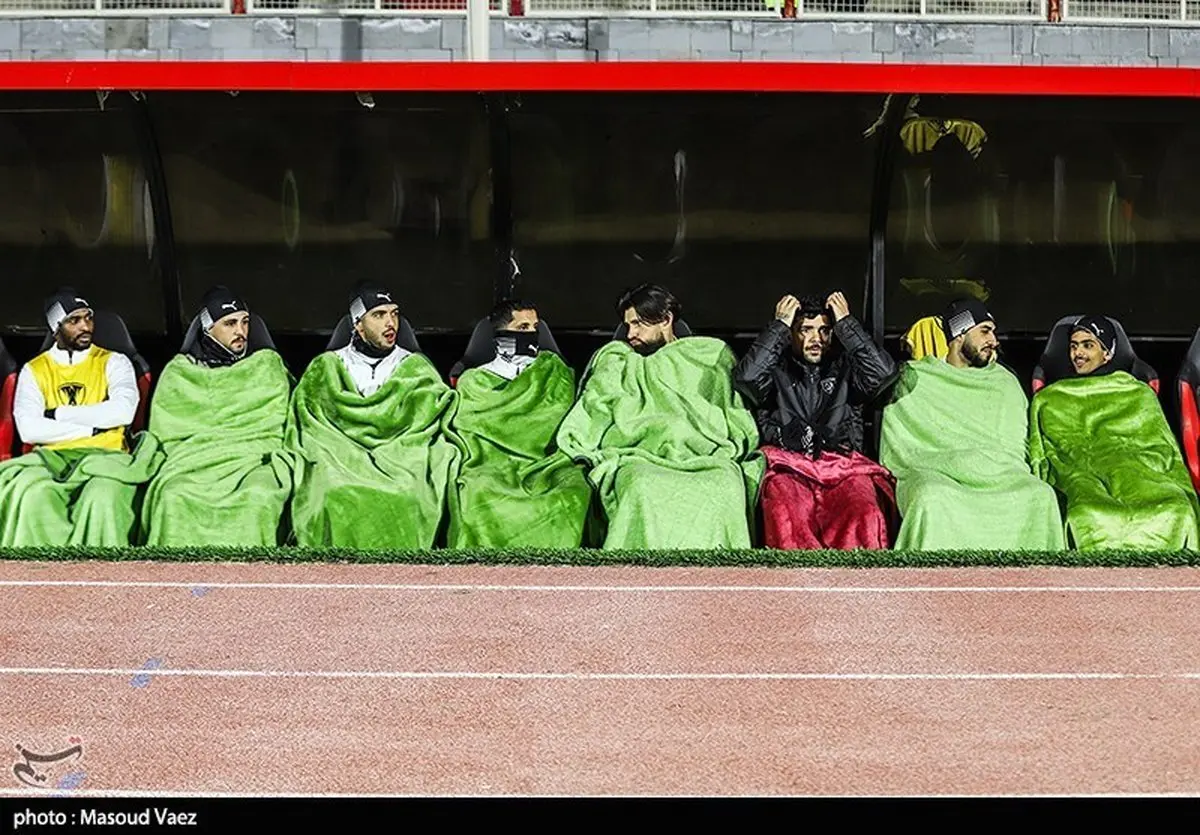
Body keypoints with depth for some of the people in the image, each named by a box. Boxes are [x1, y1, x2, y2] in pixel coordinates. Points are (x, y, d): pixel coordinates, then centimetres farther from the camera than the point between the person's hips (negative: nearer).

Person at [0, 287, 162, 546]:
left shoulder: (113, 362, 14)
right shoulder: (33, 370, 17)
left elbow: (123, 411, -7)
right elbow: (28, 430, -1)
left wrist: (58, 414, -1)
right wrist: (92, 425, -3)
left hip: (105, 457, -1)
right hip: (52, 458, 1)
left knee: (102, 498, -38)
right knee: (33, 494, -35)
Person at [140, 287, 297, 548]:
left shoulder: (268, 364, 21)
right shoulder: (179, 371, 21)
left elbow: (281, 421, 14)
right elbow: (165, 431, 17)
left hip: (256, 460, 0)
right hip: (194, 462, 1)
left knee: (258, 496, -37)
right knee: (175, 498, -35)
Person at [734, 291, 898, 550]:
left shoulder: (844, 369, 26)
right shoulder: (777, 370, 23)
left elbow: (884, 372, 5)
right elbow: (746, 377, -1)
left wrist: (846, 323, 11)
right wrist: (779, 325, 7)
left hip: (843, 469, 2)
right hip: (788, 467, -1)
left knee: (866, 517, -37)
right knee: (786, 519, -40)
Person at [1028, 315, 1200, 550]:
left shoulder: (1139, 394, 29)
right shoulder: (1047, 400, 30)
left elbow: (1165, 452, 22)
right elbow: (1039, 459, 22)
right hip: (1076, 476, -1)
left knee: (1173, 511, -38)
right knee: (1089, 517, -42)